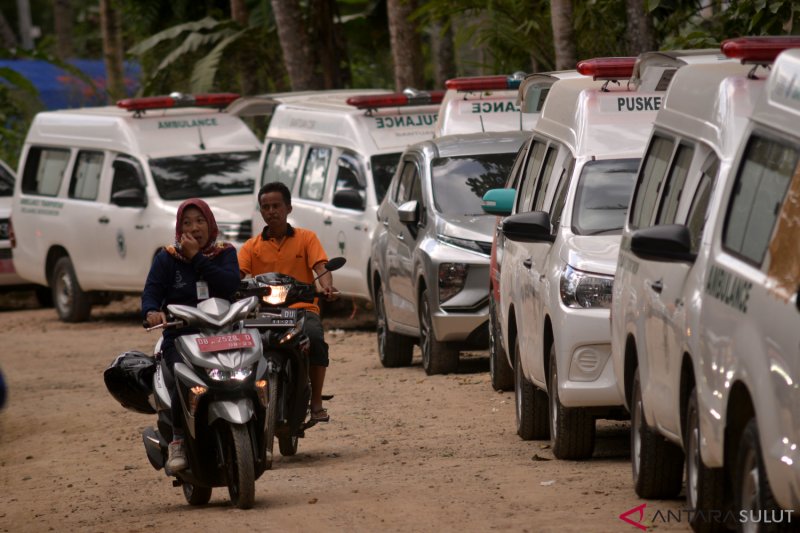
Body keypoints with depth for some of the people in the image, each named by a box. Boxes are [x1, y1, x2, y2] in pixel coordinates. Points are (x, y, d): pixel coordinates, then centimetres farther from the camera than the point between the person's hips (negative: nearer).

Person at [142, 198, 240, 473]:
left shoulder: (225, 253, 14)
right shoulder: (167, 258, 12)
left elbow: (231, 284, -6)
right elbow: (151, 291, -2)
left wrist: (196, 258, -7)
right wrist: (152, 311, -26)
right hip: (180, 337, -1)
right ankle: (178, 440, -15)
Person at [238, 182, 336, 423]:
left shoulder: (306, 238, 13)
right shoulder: (252, 246, 16)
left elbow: (321, 267, -1)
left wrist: (327, 286, -25)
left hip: (302, 308, -1)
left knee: (315, 338, -34)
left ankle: (316, 402, -21)